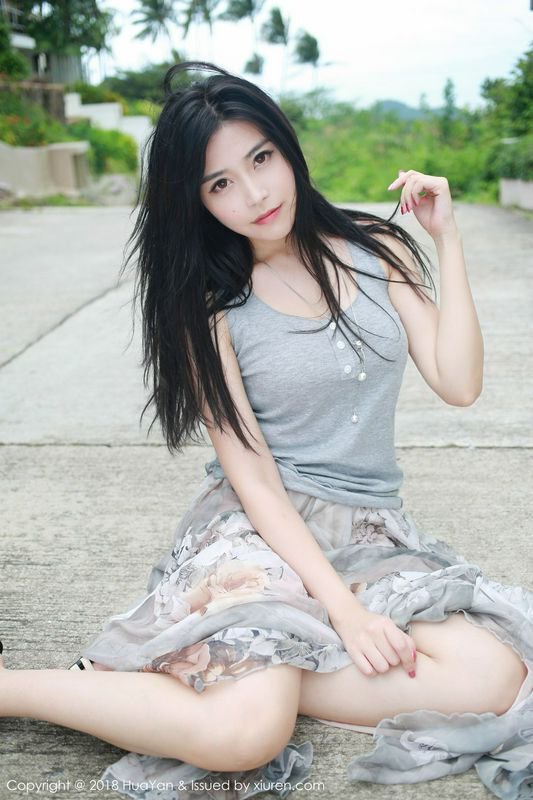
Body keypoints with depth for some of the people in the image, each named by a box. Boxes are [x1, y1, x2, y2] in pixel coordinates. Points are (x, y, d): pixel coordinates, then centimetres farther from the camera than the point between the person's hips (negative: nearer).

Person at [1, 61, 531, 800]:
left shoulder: (378, 251, 6)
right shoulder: (210, 308, -3)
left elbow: (459, 384, -1)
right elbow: (254, 478, -10)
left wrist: (449, 243, -5)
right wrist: (345, 609, -20)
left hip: (370, 530, 4)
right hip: (258, 526, -4)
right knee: (245, 733, -30)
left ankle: (235, 673, -9)